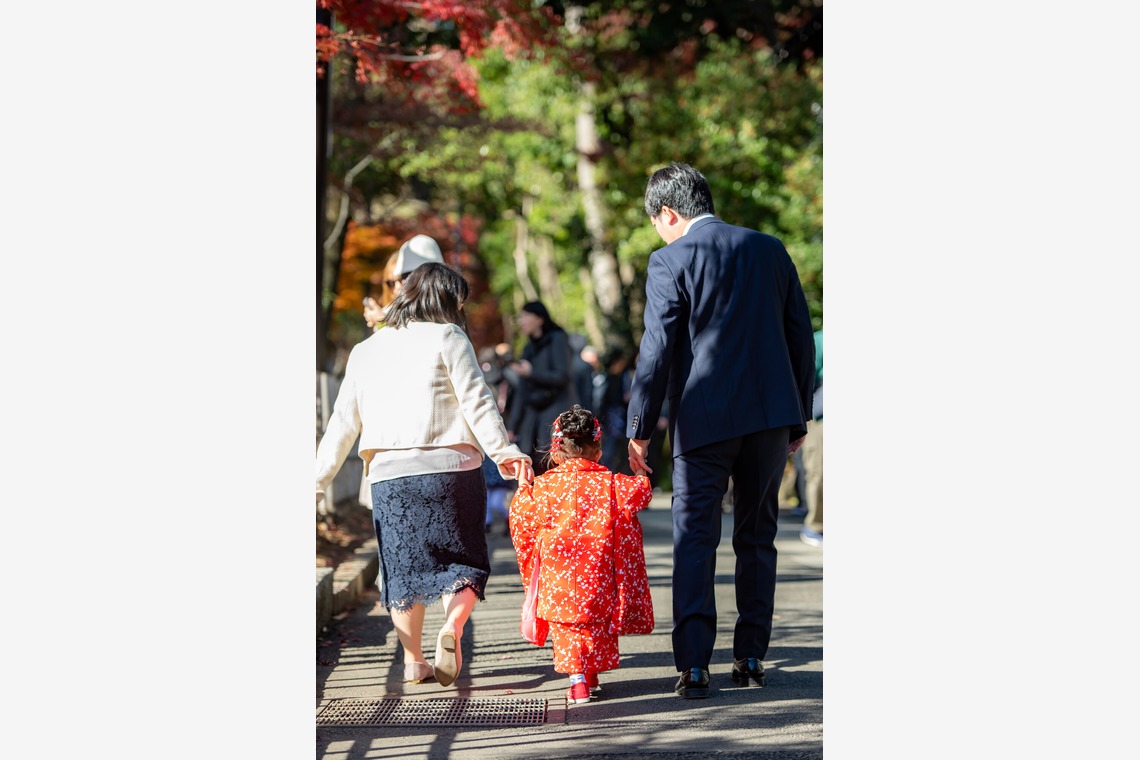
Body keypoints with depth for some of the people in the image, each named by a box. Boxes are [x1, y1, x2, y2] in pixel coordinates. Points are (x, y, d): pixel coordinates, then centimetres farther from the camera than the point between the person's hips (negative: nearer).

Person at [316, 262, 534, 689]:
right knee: (462, 558, 6)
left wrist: (319, 480, 16)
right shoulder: (447, 338, 1)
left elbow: (343, 421, 14)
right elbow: (476, 402, -8)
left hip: (388, 474, 3)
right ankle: (452, 626, -20)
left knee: (404, 565, 11)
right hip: (450, 466, -3)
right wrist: (504, 453, -10)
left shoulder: (365, 350, 15)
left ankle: (412, 660, 9)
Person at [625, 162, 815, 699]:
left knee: (694, 542, -1)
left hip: (704, 419, -4)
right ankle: (750, 659, 13)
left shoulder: (670, 262, -6)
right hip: (771, 414, 4)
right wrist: (799, 417, 17)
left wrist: (639, 428, -4)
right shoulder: (770, 250, 8)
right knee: (757, 538, 13)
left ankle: (693, 666, -10)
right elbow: (800, 337, 11)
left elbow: (657, 349, -9)